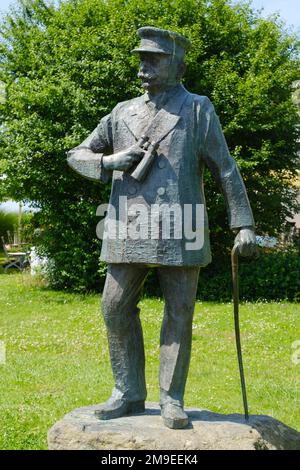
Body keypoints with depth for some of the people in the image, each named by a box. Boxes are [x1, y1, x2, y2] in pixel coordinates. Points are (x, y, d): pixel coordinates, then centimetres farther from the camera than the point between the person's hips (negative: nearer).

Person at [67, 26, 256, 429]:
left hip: (179, 229, -3)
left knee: (179, 314, 1)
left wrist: (243, 225, -5)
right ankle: (129, 394, 16)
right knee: (117, 308, 3)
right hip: (129, 230, 4)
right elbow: (77, 156, 19)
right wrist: (108, 162, -3)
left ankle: (172, 399, 11)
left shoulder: (197, 109, 6)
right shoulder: (122, 113, 15)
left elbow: (226, 169, 2)